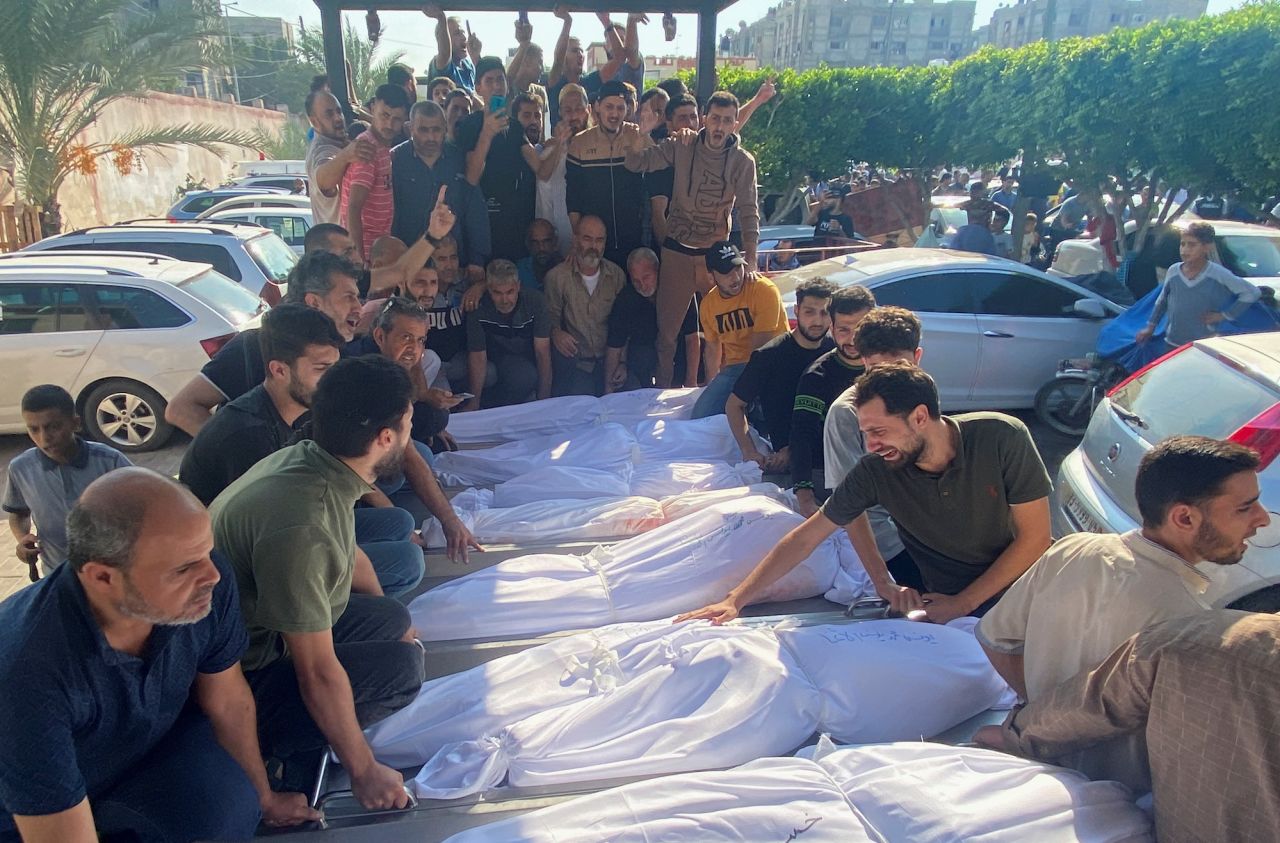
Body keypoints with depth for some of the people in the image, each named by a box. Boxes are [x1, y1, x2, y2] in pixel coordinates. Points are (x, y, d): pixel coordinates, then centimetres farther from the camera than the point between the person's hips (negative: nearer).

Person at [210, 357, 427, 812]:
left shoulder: (304, 457, -7)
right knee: (401, 664, -17)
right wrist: (364, 771, -15)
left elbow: (350, 556, 13)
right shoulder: (301, 528, -35)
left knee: (392, 619, 10)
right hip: (231, 678, -9)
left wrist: (393, 622, 29)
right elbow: (318, 673, -28)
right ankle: (281, 744, -2)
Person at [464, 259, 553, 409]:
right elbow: (478, 356, -18)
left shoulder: (535, 301, -20)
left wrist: (544, 398, -25)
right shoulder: (478, 310, -20)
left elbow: (542, 351, -20)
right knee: (525, 376, -32)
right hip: (496, 359, -3)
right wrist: (474, 402, -24)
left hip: (528, 360, 3)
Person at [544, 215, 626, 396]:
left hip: (607, 359, 3)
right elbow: (550, 318, 5)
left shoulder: (616, 275, 5)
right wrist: (555, 332, -18)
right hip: (573, 359, -3)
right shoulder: (557, 277, -2)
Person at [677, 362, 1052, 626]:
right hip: (944, 601, 1)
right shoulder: (875, 470, -16)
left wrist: (964, 603, -14)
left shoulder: (1002, 438, -20)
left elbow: (1034, 537, -11)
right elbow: (804, 538, -11)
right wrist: (735, 600, -16)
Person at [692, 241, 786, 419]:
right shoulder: (708, 304, 6)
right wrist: (712, 388, 13)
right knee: (700, 417, -8)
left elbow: (759, 346, -16)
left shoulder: (765, 290, -14)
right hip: (734, 368, 6)